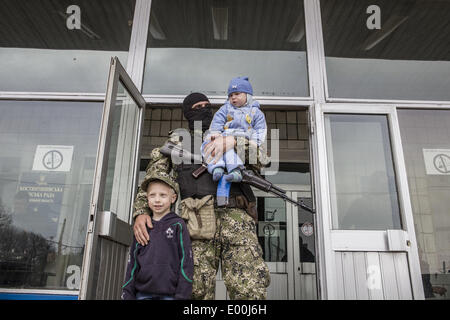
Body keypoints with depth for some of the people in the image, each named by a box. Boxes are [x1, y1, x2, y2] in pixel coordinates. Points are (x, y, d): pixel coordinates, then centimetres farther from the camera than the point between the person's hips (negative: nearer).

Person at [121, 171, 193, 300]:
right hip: (143, 293, 3)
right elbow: (133, 261, 12)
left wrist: (182, 295, -8)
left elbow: (186, 260, -4)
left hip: (169, 293, -3)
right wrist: (128, 292, 8)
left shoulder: (178, 225, -2)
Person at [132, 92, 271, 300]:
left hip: (235, 213, 1)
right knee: (198, 290, -7)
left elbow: (262, 160, 12)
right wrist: (140, 212, -3)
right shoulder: (176, 142, 25)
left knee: (251, 289, -13)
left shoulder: (226, 136, 28)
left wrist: (234, 141, -7)